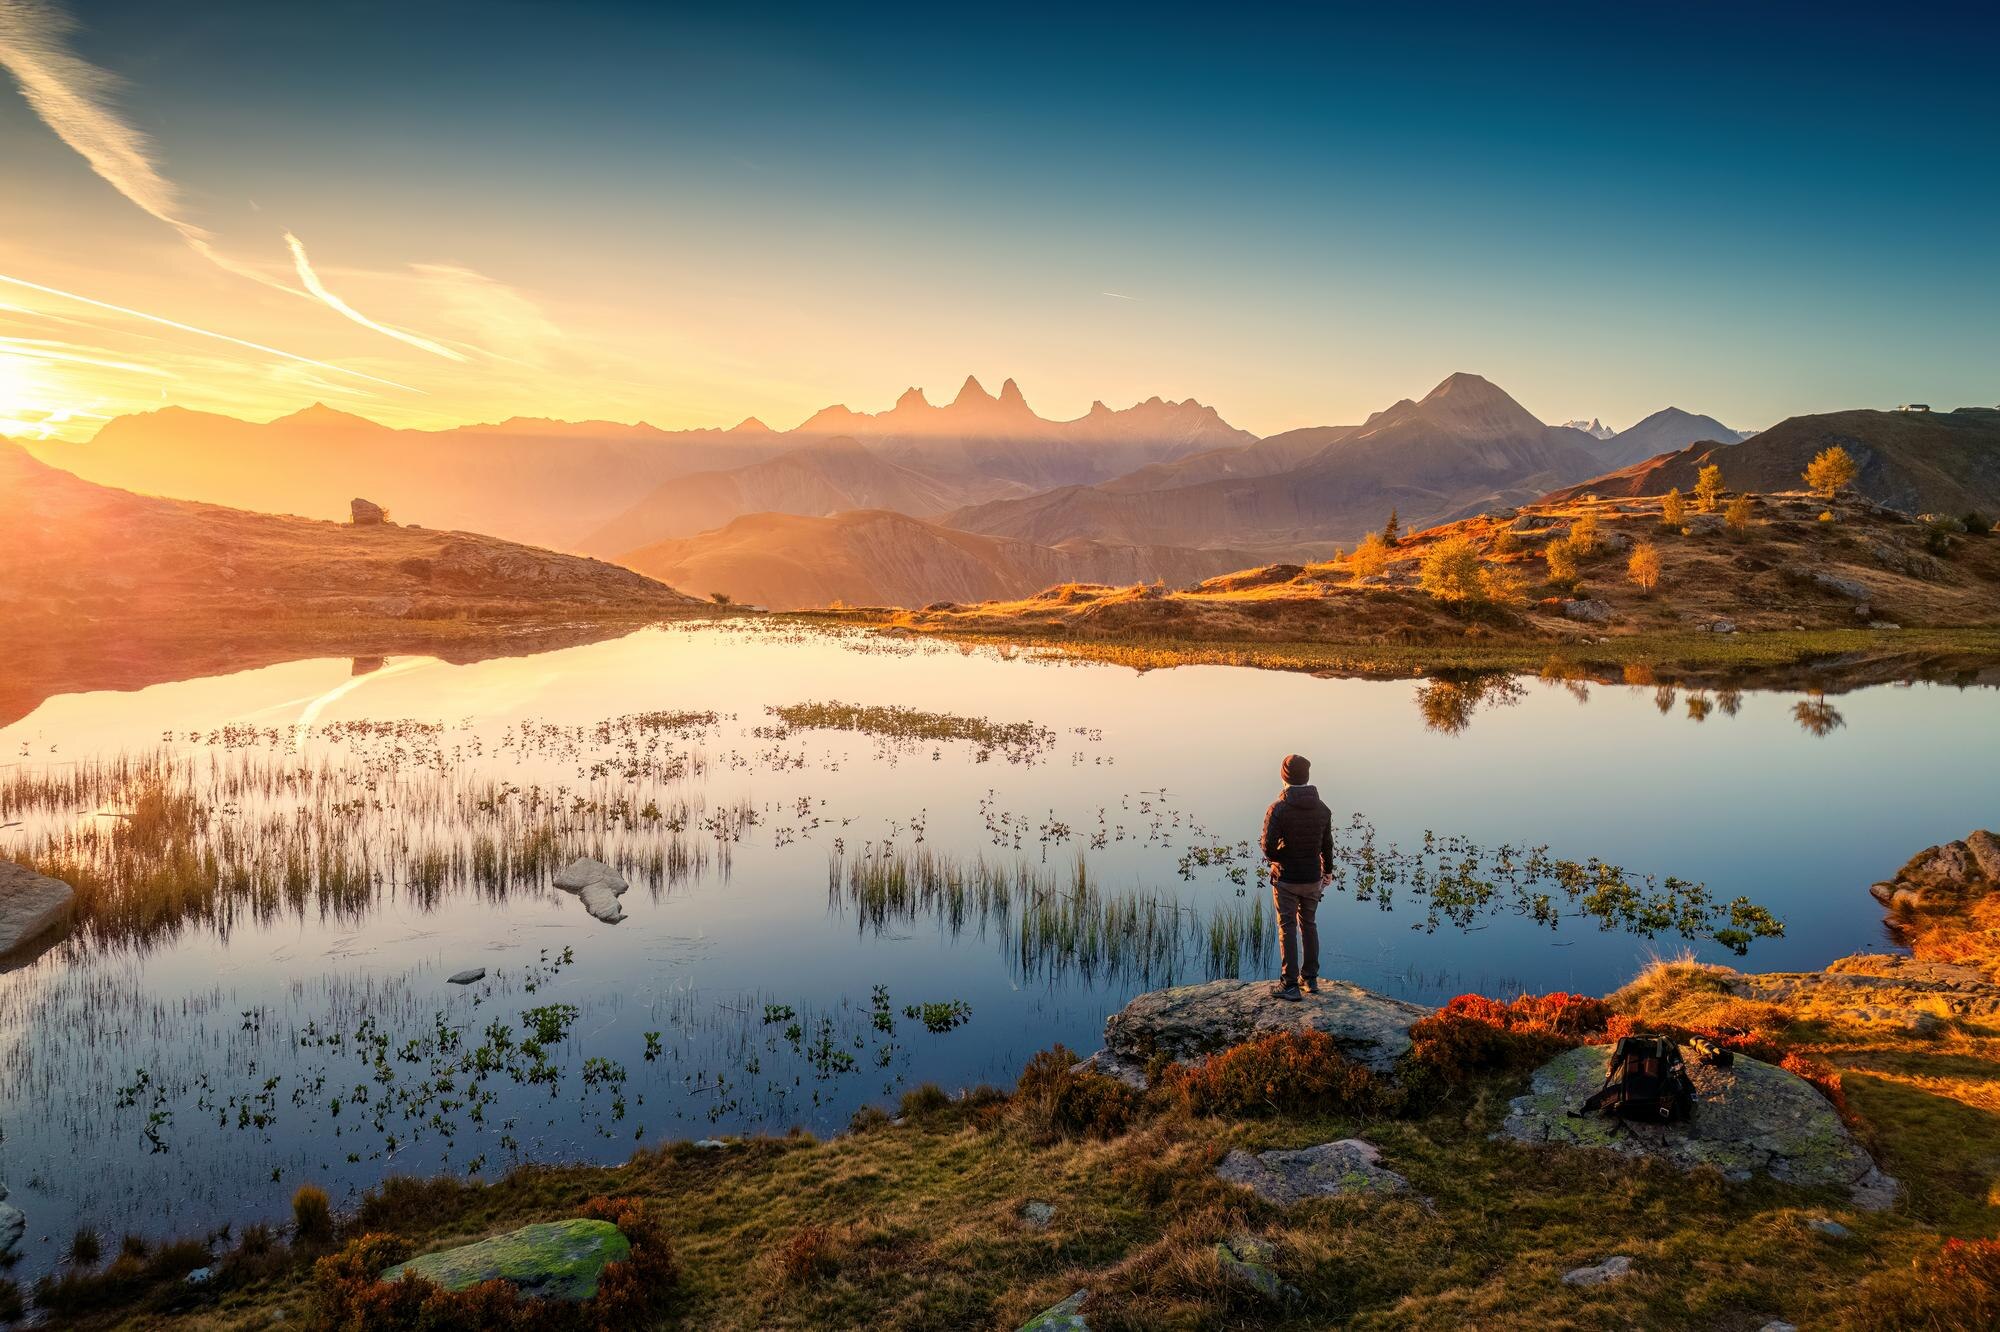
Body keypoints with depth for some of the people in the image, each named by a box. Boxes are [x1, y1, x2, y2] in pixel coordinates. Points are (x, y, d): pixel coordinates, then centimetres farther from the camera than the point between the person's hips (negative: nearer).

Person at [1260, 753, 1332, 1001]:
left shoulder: (1278, 808, -18)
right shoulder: (1323, 809, -3)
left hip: (1286, 880, -4)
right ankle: (1311, 978, 27)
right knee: (1309, 926, 19)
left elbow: (1268, 848, -21)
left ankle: (1289, 985, 7)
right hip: (1313, 879, 4)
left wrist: (1279, 859, 2)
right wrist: (1328, 870, 26)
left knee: (1288, 929, 4)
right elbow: (1327, 844, 9)